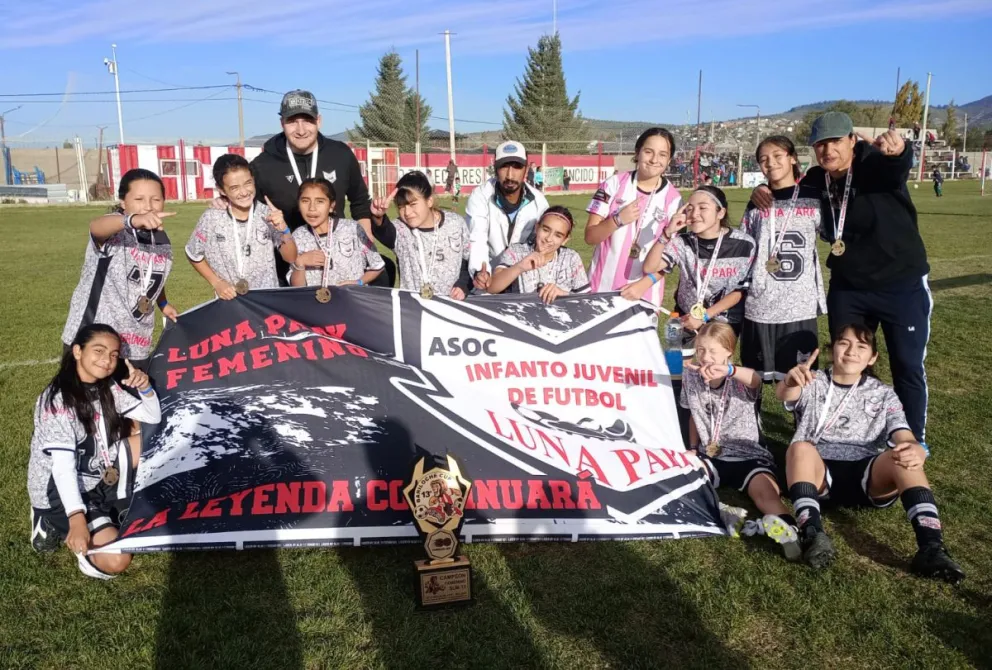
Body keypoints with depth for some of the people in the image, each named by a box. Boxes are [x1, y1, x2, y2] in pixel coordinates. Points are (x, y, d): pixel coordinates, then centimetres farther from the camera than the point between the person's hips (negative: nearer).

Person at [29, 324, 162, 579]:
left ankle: (116, 506, 5)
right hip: (59, 491, -8)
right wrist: (76, 519, -40)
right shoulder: (57, 400, -22)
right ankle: (55, 524, 1)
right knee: (116, 561, -22)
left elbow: (153, 418, 4)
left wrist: (145, 388, -17)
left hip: (96, 478, 8)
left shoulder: (107, 387, 0)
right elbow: (63, 465, -30)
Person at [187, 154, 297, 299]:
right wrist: (216, 282, -2)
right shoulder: (211, 218, -8)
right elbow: (193, 255, 8)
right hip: (229, 300, -1)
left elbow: (290, 258, -2)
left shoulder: (268, 214, -6)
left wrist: (284, 230, -18)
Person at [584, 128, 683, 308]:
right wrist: (618, 220, -20)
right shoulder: (614, 184, -3)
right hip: (601, 287, 0)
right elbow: (590, 236, -4)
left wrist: (641, 286, -16)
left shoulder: (673, 199, -3)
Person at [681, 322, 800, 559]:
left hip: (749, 456, -4)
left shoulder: (740, 380, -11)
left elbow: (755, 379, -39)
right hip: (711, 456, 4)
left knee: (766, 492, -36)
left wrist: (728, 370, -62)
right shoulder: (691, 377, 3)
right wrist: (693, 449, 7)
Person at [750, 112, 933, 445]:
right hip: (847, 289, 4)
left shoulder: (877, 166, -20)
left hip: (903, 286, -4)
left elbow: (899, 166, -42)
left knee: (908, 367, 6)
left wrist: (897, 150, -66)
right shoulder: (816, 180, -5)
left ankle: (914, 441, 24)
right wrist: (764, 190, -12)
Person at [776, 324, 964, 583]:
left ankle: (931, 547, -40)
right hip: (819, 472, -1)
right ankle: (811, 533, -49)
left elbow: (905, 439, 0)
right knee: (800, 447, -33)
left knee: (905, 458, -29)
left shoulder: (883, 395, 15)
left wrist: (916, 451, -28)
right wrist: (790, 382, -42)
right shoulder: (812, 384, 11)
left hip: (869, 477, 1)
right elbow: (784, 394, -14)